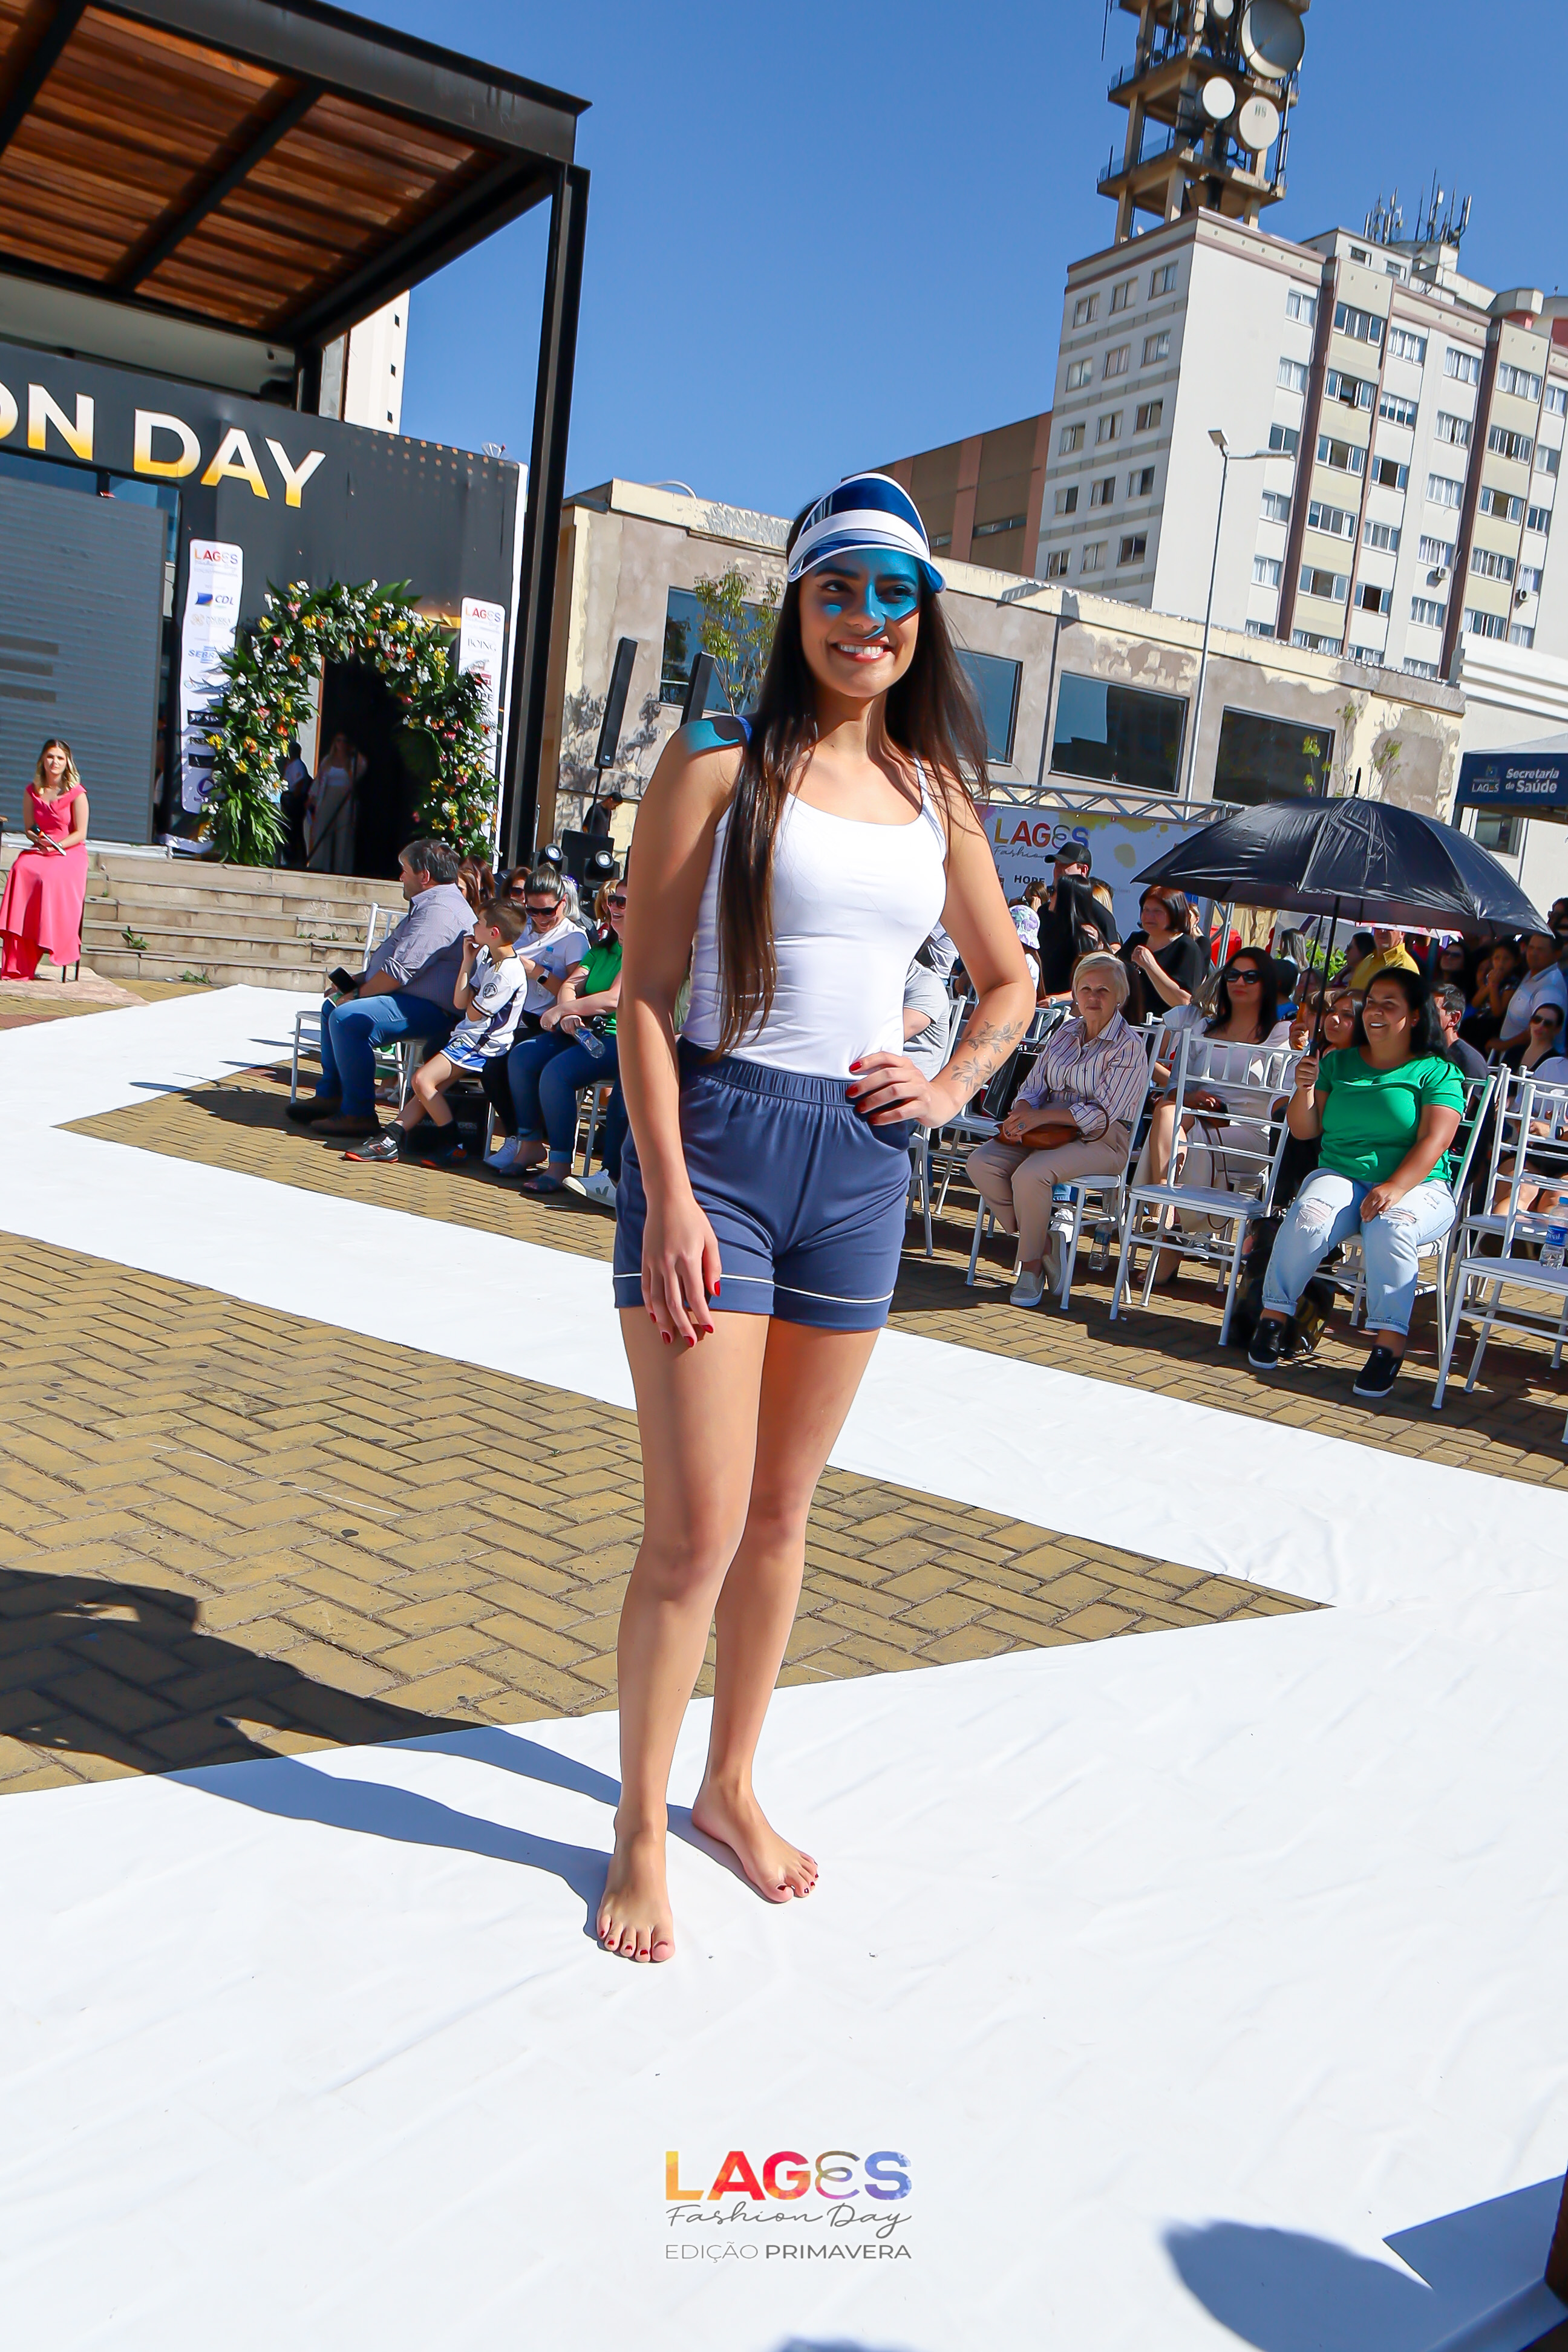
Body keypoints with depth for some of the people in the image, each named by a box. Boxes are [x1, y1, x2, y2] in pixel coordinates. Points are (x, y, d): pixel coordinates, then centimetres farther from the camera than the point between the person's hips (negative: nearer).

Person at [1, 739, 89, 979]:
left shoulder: (76, 793, -3)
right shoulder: (32, 792, 10)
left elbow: (80, 833, -5)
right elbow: (29, 829, 11)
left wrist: (55, 845, -17)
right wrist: (39, 840, -11)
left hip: (71, 852, -3)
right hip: (40, 850, 3)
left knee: (52, 877, -36)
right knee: (21, 870, -29)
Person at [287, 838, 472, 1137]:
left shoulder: (439, 910, -20)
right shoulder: (429, 904, 19)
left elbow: (399, 970, -26)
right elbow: (399, 959, 26)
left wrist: (359, 994, -13)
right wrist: (356, 985, 14)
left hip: (430, 1011, -12)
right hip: (409, 997, 12)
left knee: (347, 1018, -27)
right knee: (332, 1007, 20)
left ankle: (359, 1114, -20)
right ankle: (330, 1095, 19)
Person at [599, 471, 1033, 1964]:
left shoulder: (935, 793, 12)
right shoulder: (722, 764, -2)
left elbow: (1009, 977, 24)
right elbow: (645, 987, -6)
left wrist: (951, 1085, 5)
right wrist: (667, 1194, -15)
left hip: (861, 1166, 5)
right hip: (718, 1142, -4)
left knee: (783, 1510, 14)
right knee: (697, 1527, -4)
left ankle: (731, 1788, 33)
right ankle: (639, 1831, 18)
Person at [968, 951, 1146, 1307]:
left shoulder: (1129, 1047, -6)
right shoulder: (1065, 1033, 15)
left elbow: (1104, 1113, -14)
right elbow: (1033, 1087, 13)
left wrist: (1041, 1116, -21)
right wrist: (1023, 1111, -12)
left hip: (1101, 1141, -7)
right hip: (1048, 1131, 7)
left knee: (1030, 1175, -33)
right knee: (980, 1162, -17)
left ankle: (1032, 1264, -12)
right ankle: (1043, 1238, -7)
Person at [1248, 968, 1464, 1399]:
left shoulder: (1438, 1073, 5)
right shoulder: (1338, 1063, 16)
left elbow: (1434, 1141, -9)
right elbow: (1303, 1130, 14)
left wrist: (1395, 1188, -24)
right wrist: (1305, 1089, -7)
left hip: (1417, 1186, -2)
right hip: (1339, 1175, 3)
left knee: (1390, 1226, -37)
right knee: (1309, 1217, -31)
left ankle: (1389, 1345, -35)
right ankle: (1273, 1317, -18)